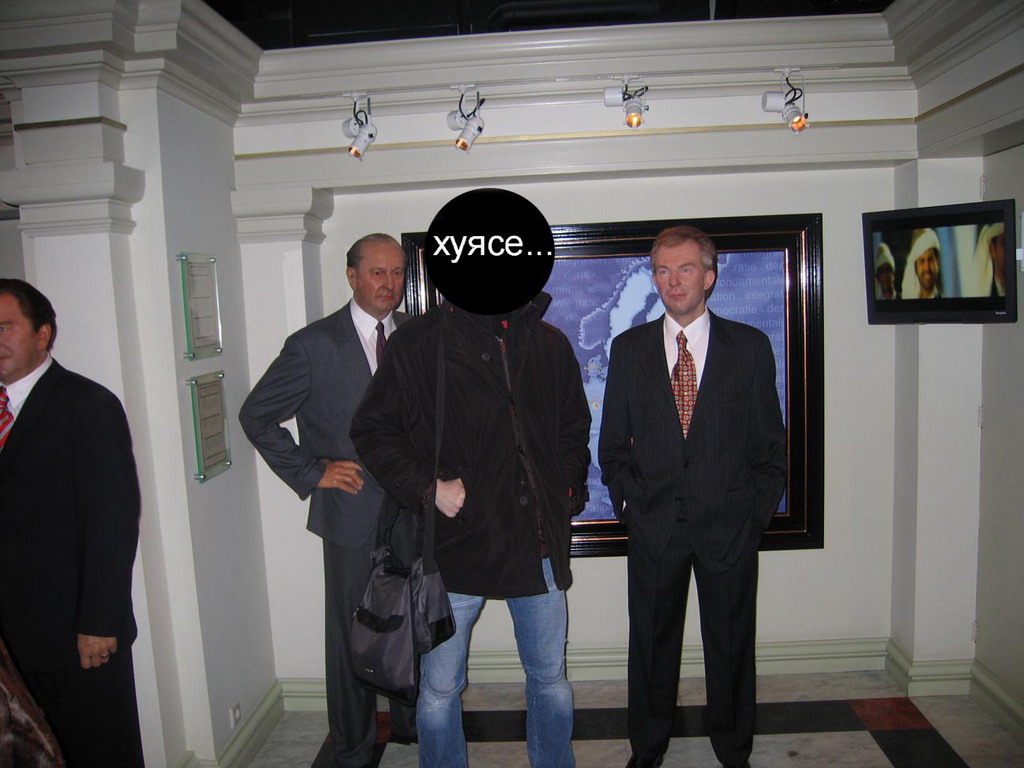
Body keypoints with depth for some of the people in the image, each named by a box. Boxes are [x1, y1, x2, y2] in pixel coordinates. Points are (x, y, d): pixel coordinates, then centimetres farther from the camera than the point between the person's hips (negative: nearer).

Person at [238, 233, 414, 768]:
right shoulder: (314, 344, -7)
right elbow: (257, 416, -2)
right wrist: (309, 472, -7)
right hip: (354, 513, -3)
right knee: (352, 637, 9)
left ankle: (411, 724, 41)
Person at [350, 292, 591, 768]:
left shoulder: (550, 344, 7)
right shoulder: (419, 343, -6)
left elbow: (575, 426, 18)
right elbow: (371, 430, -2)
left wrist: (570, 491, 8)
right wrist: (426, 486, -12)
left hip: (539, 544, 4)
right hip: (455, 543, -3)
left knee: (550, 677, 18)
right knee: (440, 688, 10)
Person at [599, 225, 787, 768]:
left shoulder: (750, 346, 1)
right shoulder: (628, 349, 3)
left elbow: (770, 442, 3)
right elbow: (613, 442, 7)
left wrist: (758, 511, -3)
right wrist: (628, 501, -2)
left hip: (729, 523, 0)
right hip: (653, 524, 1)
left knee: (731, 643, 14)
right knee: (651, 641, 13)